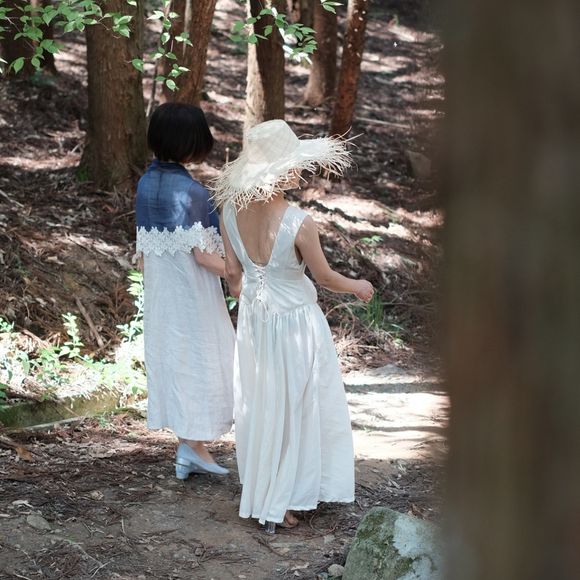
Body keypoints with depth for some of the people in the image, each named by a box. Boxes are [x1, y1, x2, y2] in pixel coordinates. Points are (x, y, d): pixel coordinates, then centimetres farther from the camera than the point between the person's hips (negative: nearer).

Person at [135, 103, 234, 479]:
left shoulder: (146, 184, 1)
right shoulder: (191, 191, -21)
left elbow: (144, 250, 7)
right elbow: (203, 254, -21)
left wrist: (150, 288, 18)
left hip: (160, 292, 7)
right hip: (192, 293, -7)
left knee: (170, 356, 13)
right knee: (200, 358, 6)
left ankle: (187, 446, 22)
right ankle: (194, 446, 11)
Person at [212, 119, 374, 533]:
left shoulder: (231, 212, -11)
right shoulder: (299, 223, -26)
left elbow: (233, 273, 1)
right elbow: (324, 276, -12)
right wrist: (358, 287, 8)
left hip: (253, 318, 5)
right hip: (296, 321, -5)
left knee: (260, 405, 21)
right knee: (297, 408, 12)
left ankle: (259, 492, 35)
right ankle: (277, 506, 19)